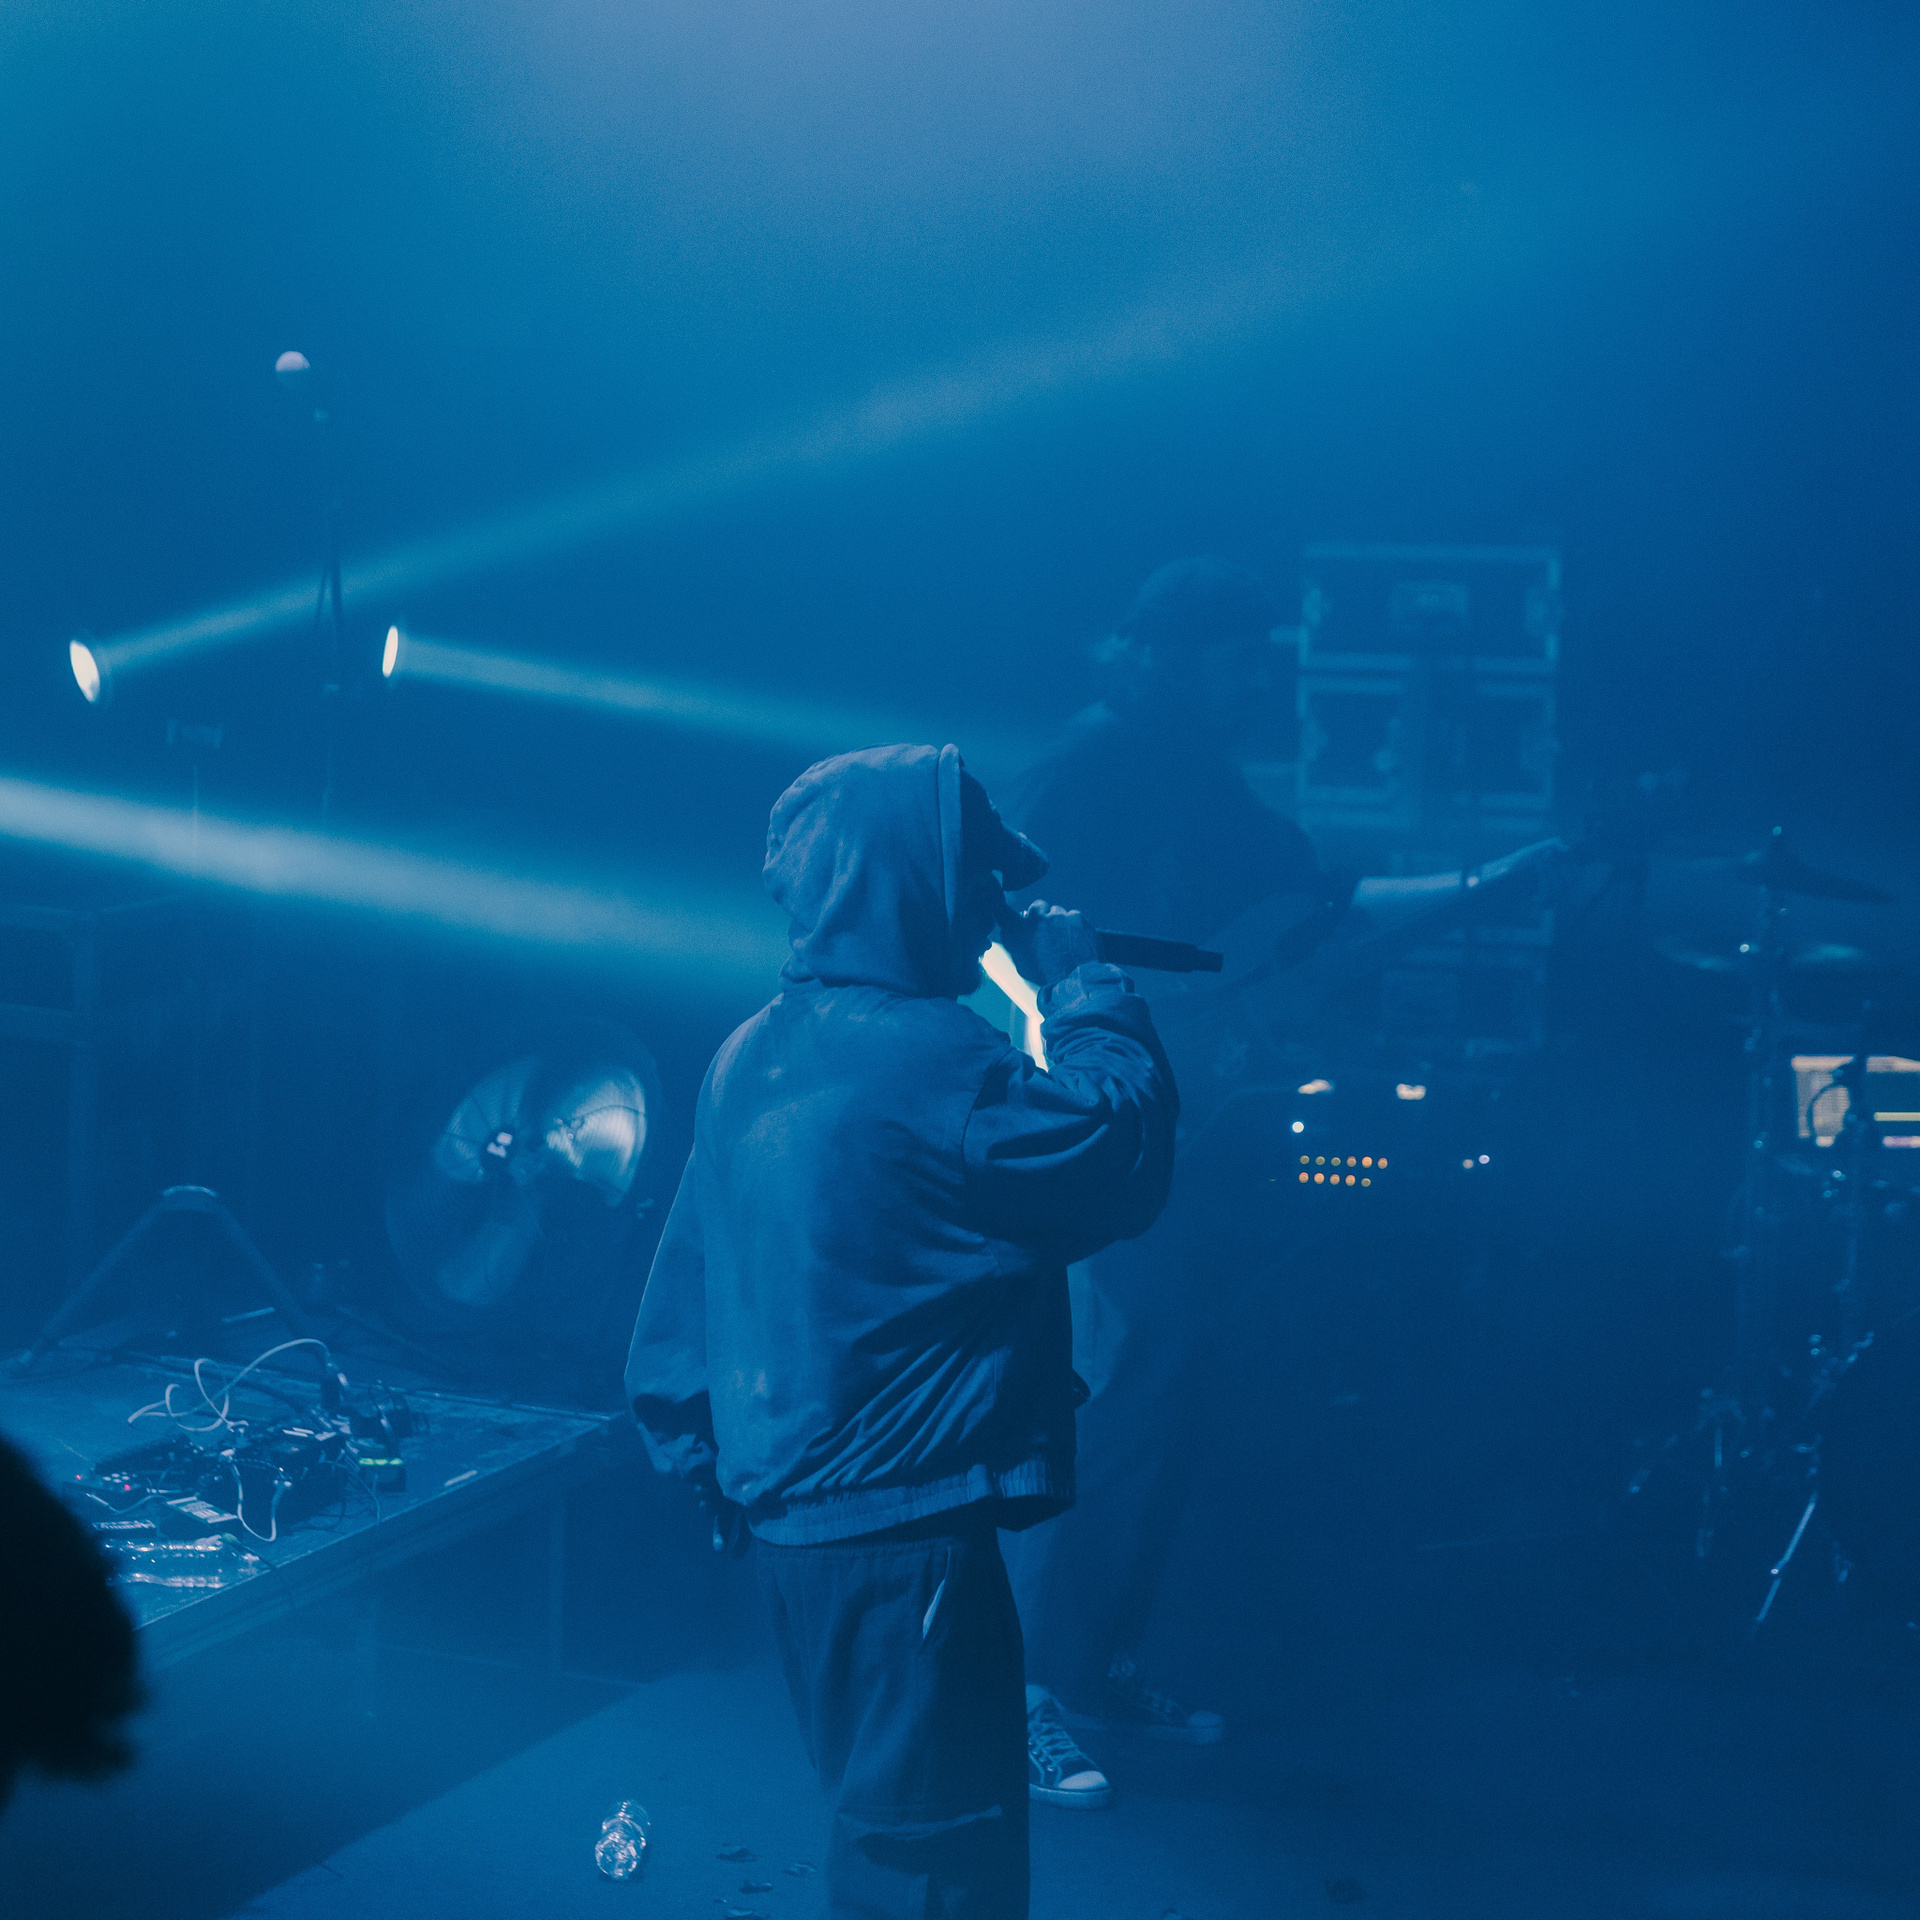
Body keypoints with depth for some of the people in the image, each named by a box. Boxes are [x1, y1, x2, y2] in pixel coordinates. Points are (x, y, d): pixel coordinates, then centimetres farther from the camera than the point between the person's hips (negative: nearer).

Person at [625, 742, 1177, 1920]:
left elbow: (679, 1315, 14)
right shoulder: (927, 1059, -19)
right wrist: (1086, 986, -7)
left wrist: (716, 1471, 21)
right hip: (903, 1524, -9)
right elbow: (1124, 1167, -18)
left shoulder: (752, 1057, 9)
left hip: (790, 1511, 9)